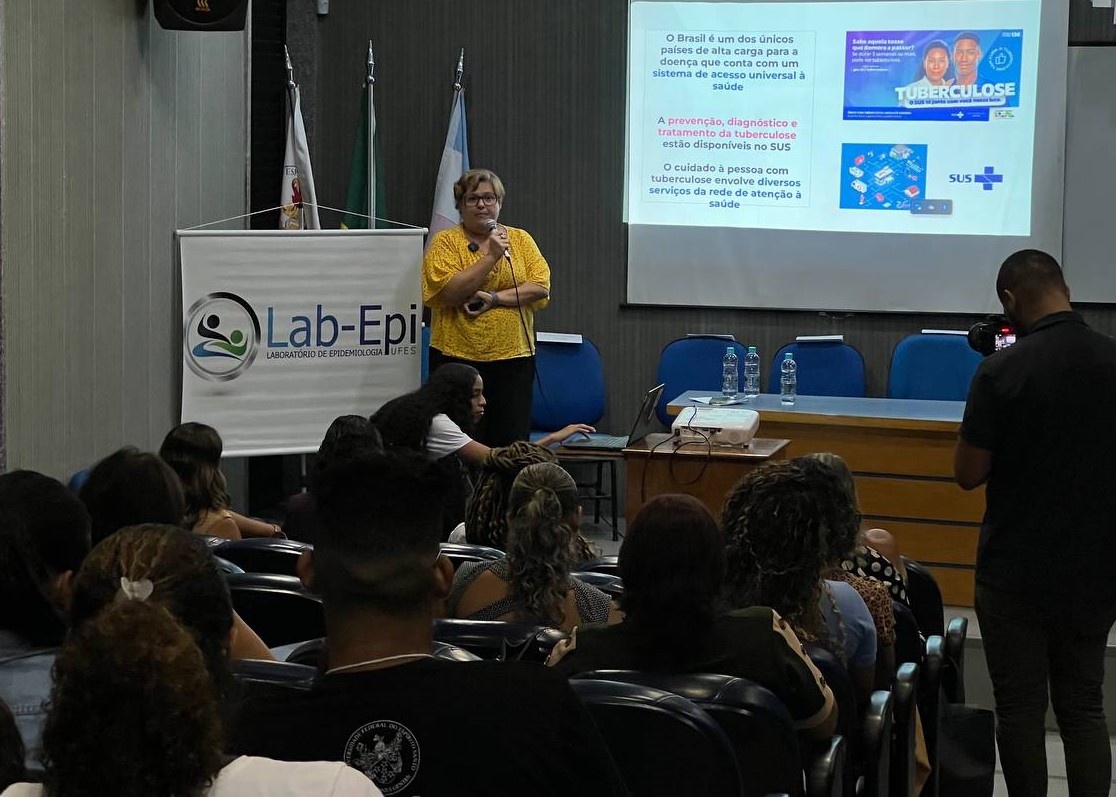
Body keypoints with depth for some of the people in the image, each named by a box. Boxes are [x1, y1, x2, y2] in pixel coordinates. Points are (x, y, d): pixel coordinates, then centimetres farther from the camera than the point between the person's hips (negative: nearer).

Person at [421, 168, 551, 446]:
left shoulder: (520, 239, 11)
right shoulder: (445, 242, 3)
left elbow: (541, 287, 0)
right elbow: (449, 292, -12)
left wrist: (495, 298, -12)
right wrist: (491, 256, -14)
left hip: (513, 357, 2)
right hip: (459, 357, -2)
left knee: (512, 444, 2)